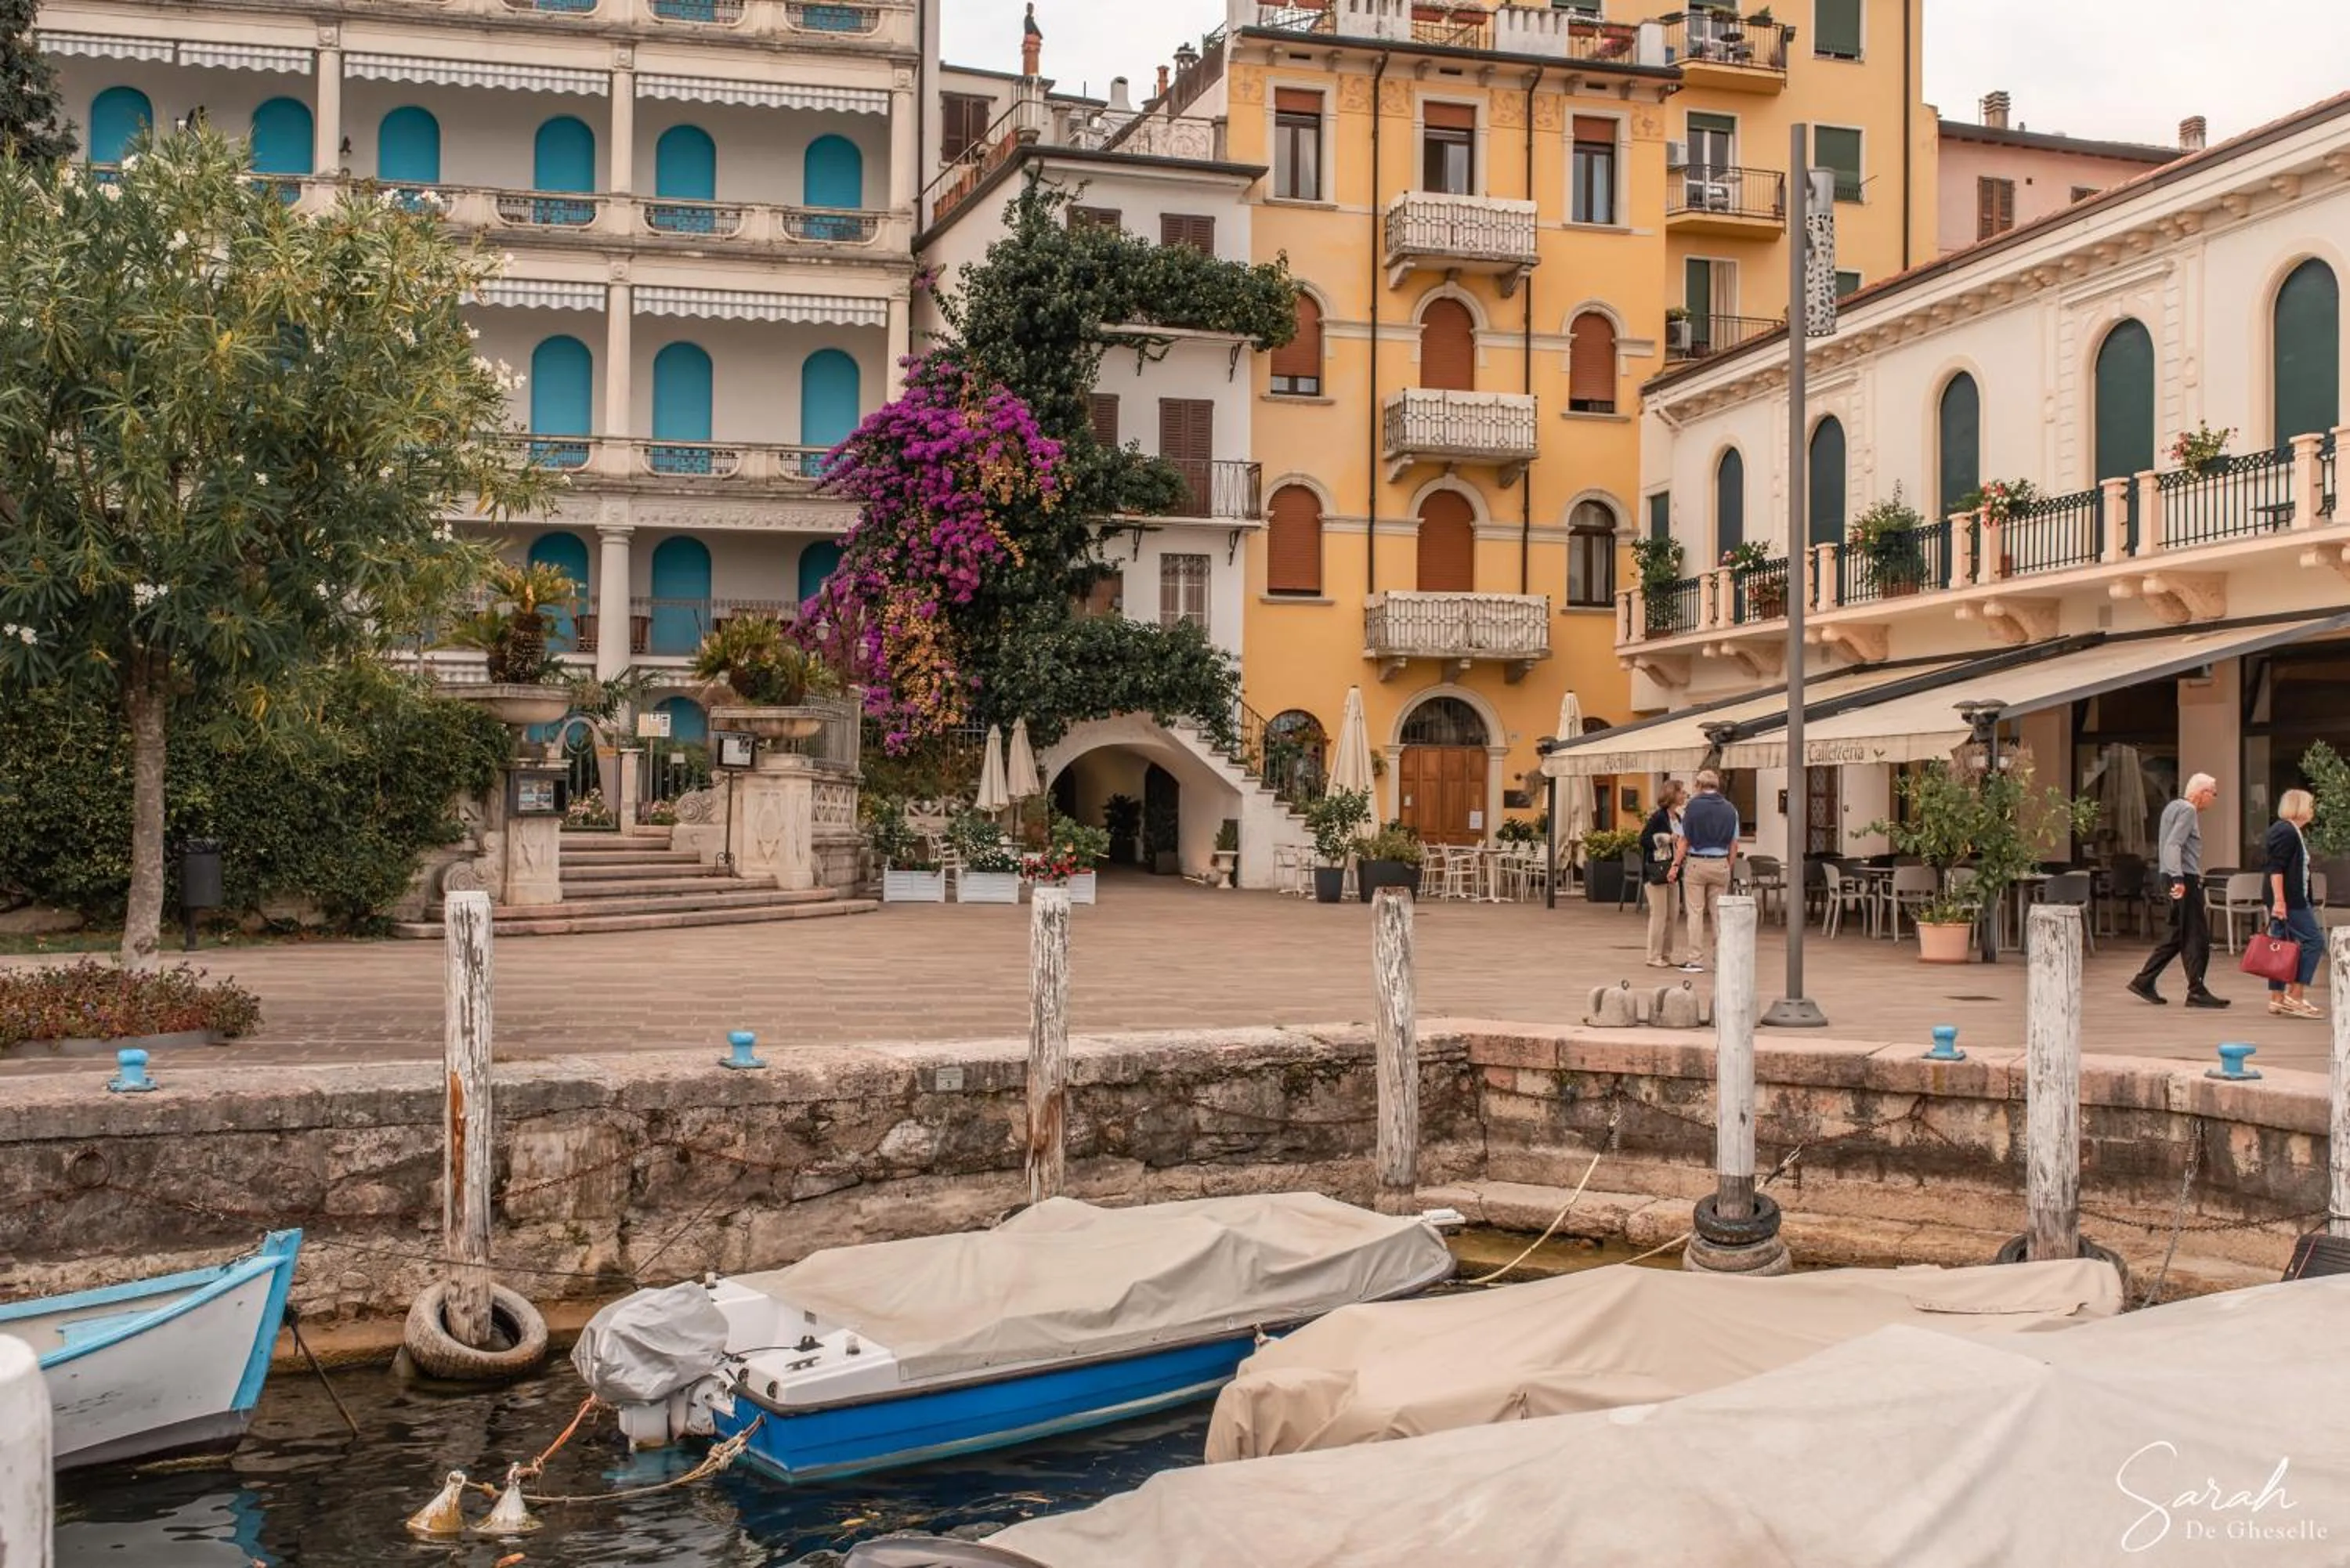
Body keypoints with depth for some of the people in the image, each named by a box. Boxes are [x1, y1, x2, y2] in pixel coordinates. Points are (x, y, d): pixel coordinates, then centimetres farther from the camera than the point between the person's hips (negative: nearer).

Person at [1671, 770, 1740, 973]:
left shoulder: (1693, 807, -5)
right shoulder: (1730, 810, 5)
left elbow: (1684, 840, -6)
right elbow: (1734, 845, 5)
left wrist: (1675, 865, -2)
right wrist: (1728, 868, 14)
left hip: (1695, 864, -3)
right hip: (1720, 865, 3)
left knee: (1696, 913, 1)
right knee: (1718, 913, 8)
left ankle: (1696, 960, 2)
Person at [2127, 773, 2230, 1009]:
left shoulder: (2173, 807, 18)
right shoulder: (2187, 810, -12)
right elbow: (2173, 845, -22)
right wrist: (2178, 879, -29)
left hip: (2179, 878, 10)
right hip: (2185, 879, -10)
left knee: (2179, 936, 13)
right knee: (2197, 936, -6)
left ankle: (2144, 981, 12)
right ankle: (2197, 991, -5)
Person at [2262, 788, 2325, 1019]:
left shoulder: (2293, 831, 20)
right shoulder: (2286, 832, -13)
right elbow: (2276, 868, -20)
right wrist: (2279, 900, -25)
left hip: (2294, 899, 10)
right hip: (2290, 901, -10)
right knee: (2314, 941, -8)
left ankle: (2277, 999, 9)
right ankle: (2295, 996, -9)